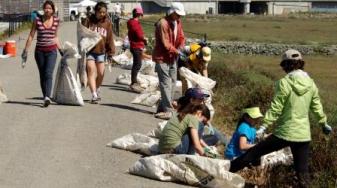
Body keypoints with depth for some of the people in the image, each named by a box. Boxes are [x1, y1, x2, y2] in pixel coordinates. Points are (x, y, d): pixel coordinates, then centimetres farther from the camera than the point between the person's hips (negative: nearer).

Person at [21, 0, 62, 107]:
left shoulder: (56, 21, 3)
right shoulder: (37, 20, -2)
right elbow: (31, 36, 2)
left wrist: (60, 50, 15)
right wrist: (25, 51, -1)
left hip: (52, 51, -1)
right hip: (39, 51, 1)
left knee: (48, 74, -17)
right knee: (42, 75, 7)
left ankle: (47, 97, -28)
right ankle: (45, 97, 16)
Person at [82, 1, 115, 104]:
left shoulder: (107, 23, 4)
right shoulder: (89, 21, -2)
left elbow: (110, 38, 7)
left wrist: (110, 53, 5)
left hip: (101, 51, 3)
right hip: (89, 50, -3)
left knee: (101, 73, 5)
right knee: (91, 70, -14)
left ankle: (97, 90, 32)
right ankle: (94, 95, -19)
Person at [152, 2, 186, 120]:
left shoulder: (178, 22, 7)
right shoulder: (163, 24, -20)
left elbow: (181, 37, 10)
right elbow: (166, 44, -22)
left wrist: (181, 46, -10)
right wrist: (177, 52, -21)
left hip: (172, 58, 9)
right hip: (162, 58, -9)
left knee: (172, 83, 11)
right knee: (166, 84, -11)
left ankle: (162, 108, 19)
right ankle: (167, 110, -12)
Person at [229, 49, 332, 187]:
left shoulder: (284, 82, -13)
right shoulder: (311, 83, 3)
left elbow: (276, 108, -16)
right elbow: (317, 107, 13)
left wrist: (264, 126, -14)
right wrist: (324, 123, 28)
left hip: (284, 133, -4)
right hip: (303, 135, 4)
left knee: (254, 152, 8)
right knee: (302, 170, 10)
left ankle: (225, 171, 17)